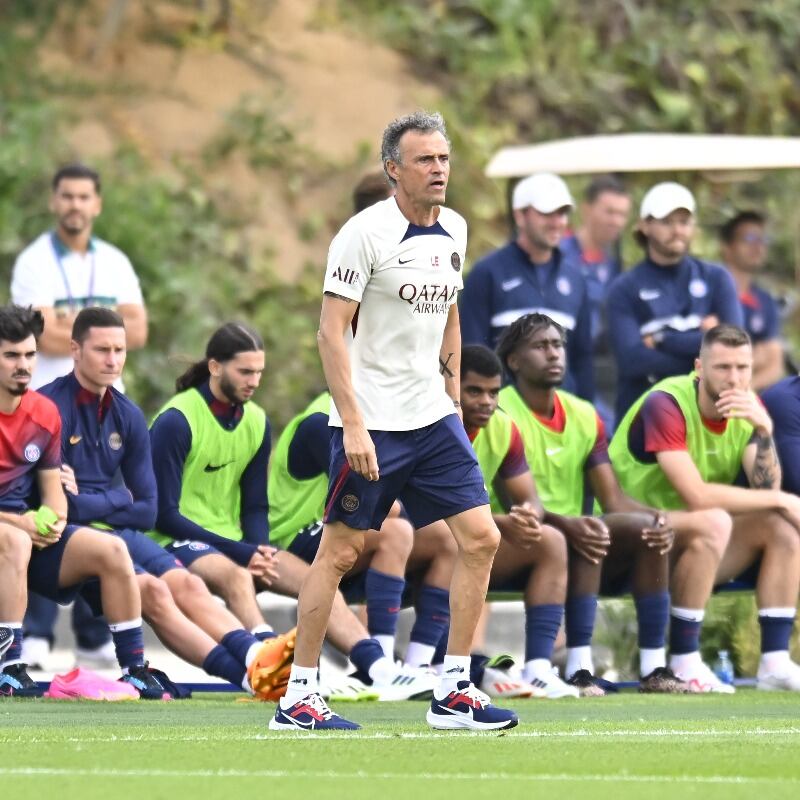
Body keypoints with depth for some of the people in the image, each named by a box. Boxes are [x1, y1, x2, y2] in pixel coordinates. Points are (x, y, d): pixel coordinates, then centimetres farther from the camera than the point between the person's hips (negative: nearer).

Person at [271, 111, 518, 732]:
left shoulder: (453, 231, 10)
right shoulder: (365, 233, -12)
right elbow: (332, 331, -14)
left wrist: (453, 398, 17)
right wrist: (353, 423, -20)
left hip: (433, 421, 7)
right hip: (371, 424, -7)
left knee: (481, 539, -1)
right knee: (341, 551, -2)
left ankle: (454, 693, 6)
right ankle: (298, 698, 6)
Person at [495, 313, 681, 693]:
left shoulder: (584, 416, 11)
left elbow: (613, 500, 6)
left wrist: (658, 518, -15)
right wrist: (567, 525, -36)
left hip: (573, 545, 7)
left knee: (649, 530, -17)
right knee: (589, 536, -34)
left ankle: (653, 668, -20)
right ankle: (579, 668, -38)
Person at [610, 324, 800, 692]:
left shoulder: (748, 406, 1)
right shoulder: (665, 404, -21)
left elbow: (766, 491, -8)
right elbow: (696, 496, -28)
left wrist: (763, 430, -24)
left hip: (700, 545, 7)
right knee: (713, 522, -33)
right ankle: (683, 663, -27)